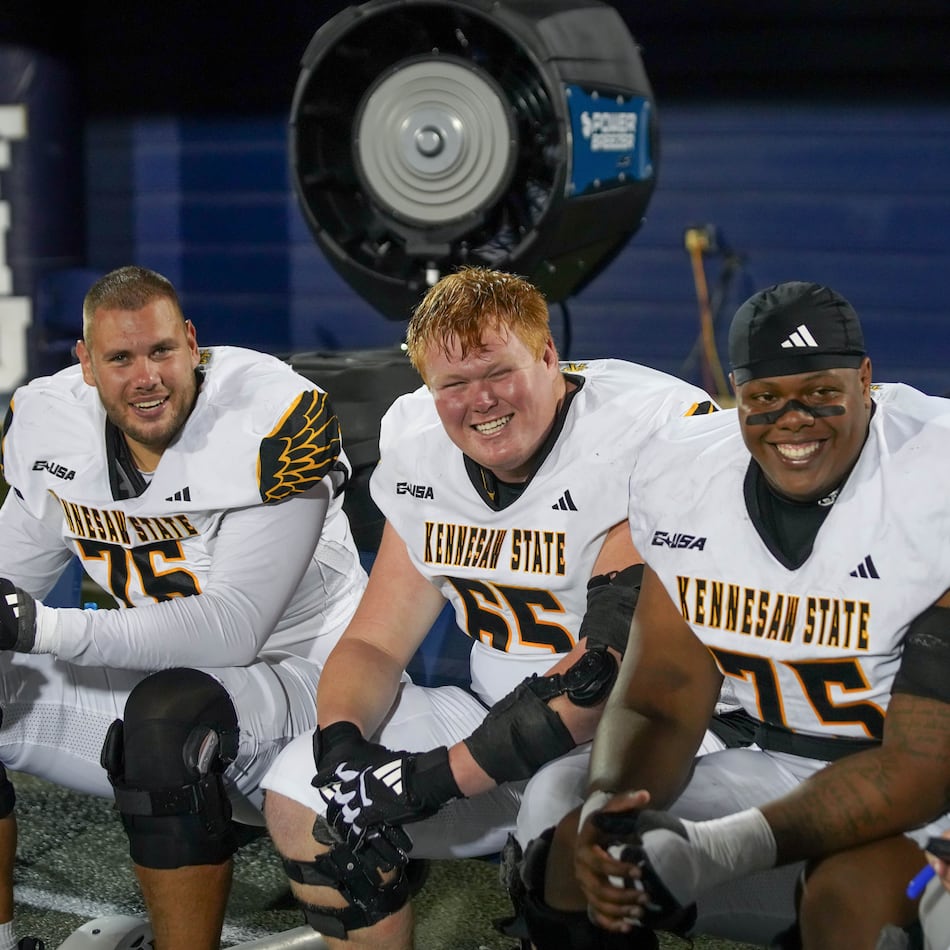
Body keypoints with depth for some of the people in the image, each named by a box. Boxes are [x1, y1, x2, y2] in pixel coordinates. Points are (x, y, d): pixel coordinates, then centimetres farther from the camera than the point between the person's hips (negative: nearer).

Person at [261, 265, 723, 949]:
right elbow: (375, 643, 6)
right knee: (298, 801, -7)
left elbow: (614, 673, -25)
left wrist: (433, 777, -26)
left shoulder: (646, 438, -20)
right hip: (494, 715, 6)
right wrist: (340, 742, -18)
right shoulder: (422, 453, 2)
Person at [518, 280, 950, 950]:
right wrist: (611, 805, -24)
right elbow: (658, 703, -1)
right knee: (578, 857, -7)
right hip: (782, 769, 5)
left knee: (856, 894, -33)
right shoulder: (682, 477, -6)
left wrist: (719, 849, -32)